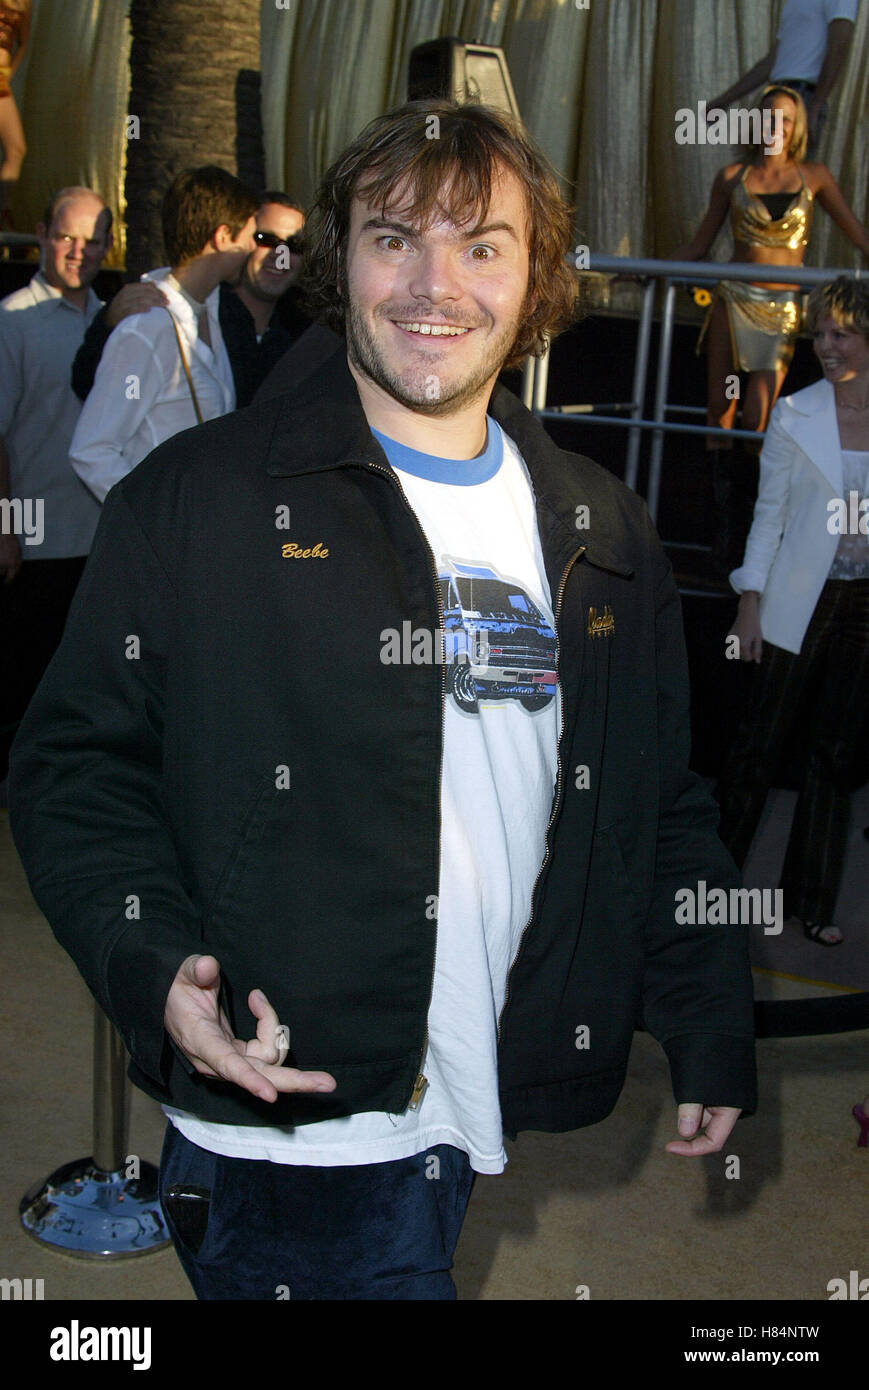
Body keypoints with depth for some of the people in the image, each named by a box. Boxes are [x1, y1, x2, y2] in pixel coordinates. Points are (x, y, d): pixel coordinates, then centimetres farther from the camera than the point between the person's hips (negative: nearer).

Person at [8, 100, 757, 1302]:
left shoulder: (606, 535, 9)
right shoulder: (196, 495, -3)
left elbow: (669, 811, 14)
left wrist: (713, 1044, 9)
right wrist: (155, 970, -19)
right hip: (295, 1130, -3)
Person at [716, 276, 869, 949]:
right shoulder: (795, 415, -2)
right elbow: (769, 511, 0)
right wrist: (750, 604, -4)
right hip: (800, 602, -2)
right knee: (762, 740, 4)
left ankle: (812, 898, 23)